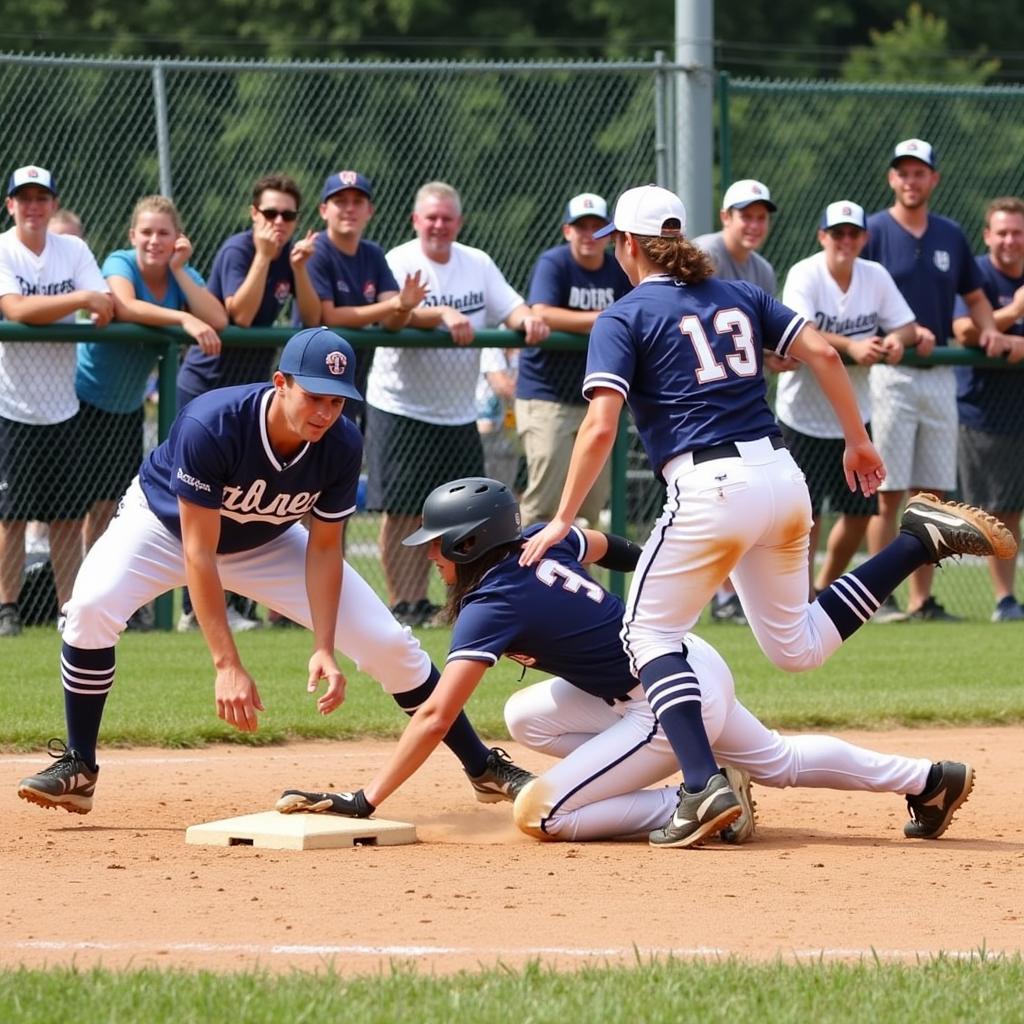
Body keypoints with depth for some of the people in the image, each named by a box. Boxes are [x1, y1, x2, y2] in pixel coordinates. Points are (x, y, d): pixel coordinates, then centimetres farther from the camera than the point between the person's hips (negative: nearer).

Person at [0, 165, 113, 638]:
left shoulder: (74, 250, 7)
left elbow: (106, 309, -1)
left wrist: (102, 311, -24)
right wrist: (81, 299, -24)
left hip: (62, 404, 4)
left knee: (69, 515, 4)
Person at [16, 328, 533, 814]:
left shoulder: (342, 446, -26)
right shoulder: (211, 426, -39)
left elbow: (323, 549, -14)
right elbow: (198, 552, -37)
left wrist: (324, 649, -25)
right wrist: (227, 664, -42)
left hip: (268, 544, 3)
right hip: (165, 521, -3)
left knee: (387, 641, -6)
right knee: (92, 606, -32)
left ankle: (482, 766, 11)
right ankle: (76, 769, -17)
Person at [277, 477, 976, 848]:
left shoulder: (492, 606, -16)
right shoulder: (545, 541, 7)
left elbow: (434, 718, -22)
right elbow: (604, 546, 30)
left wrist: (364, 802, -21)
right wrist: (648, 564, 52)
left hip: (674, 703, -9)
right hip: (694, 662, 9)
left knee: (538, 814, -9)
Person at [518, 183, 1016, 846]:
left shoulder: (624, 318, 1)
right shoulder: (739, 296, 18)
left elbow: (600, 427, -9)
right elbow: (823, 353, 9)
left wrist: (563, 521, -5)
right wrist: (859, 442, 17)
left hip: (710, 488, -6)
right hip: (782, 476, 6)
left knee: (651, 632, 5)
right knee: (796, 646, 21)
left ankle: (704, 784, -15)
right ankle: (924, 541, 6)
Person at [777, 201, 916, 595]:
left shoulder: (876, 277, 1)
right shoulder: (804, 275, -16)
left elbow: (905, 325, 5)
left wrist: (895, 340, -21)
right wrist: (850, 345, -46)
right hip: (804, 413, -5)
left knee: (860, 512, 8)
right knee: (807, 512, -4)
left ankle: (825, 588, 28)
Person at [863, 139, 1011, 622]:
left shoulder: (951, 236, 13)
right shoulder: (872, 232, -2)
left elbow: (975, 296, 21)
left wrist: (989, 330, 0)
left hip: (940, 377, 5)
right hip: (889, 374, -5)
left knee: (933, 493, 5)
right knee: (888, 494, -6)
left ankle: (921, 599, 10)